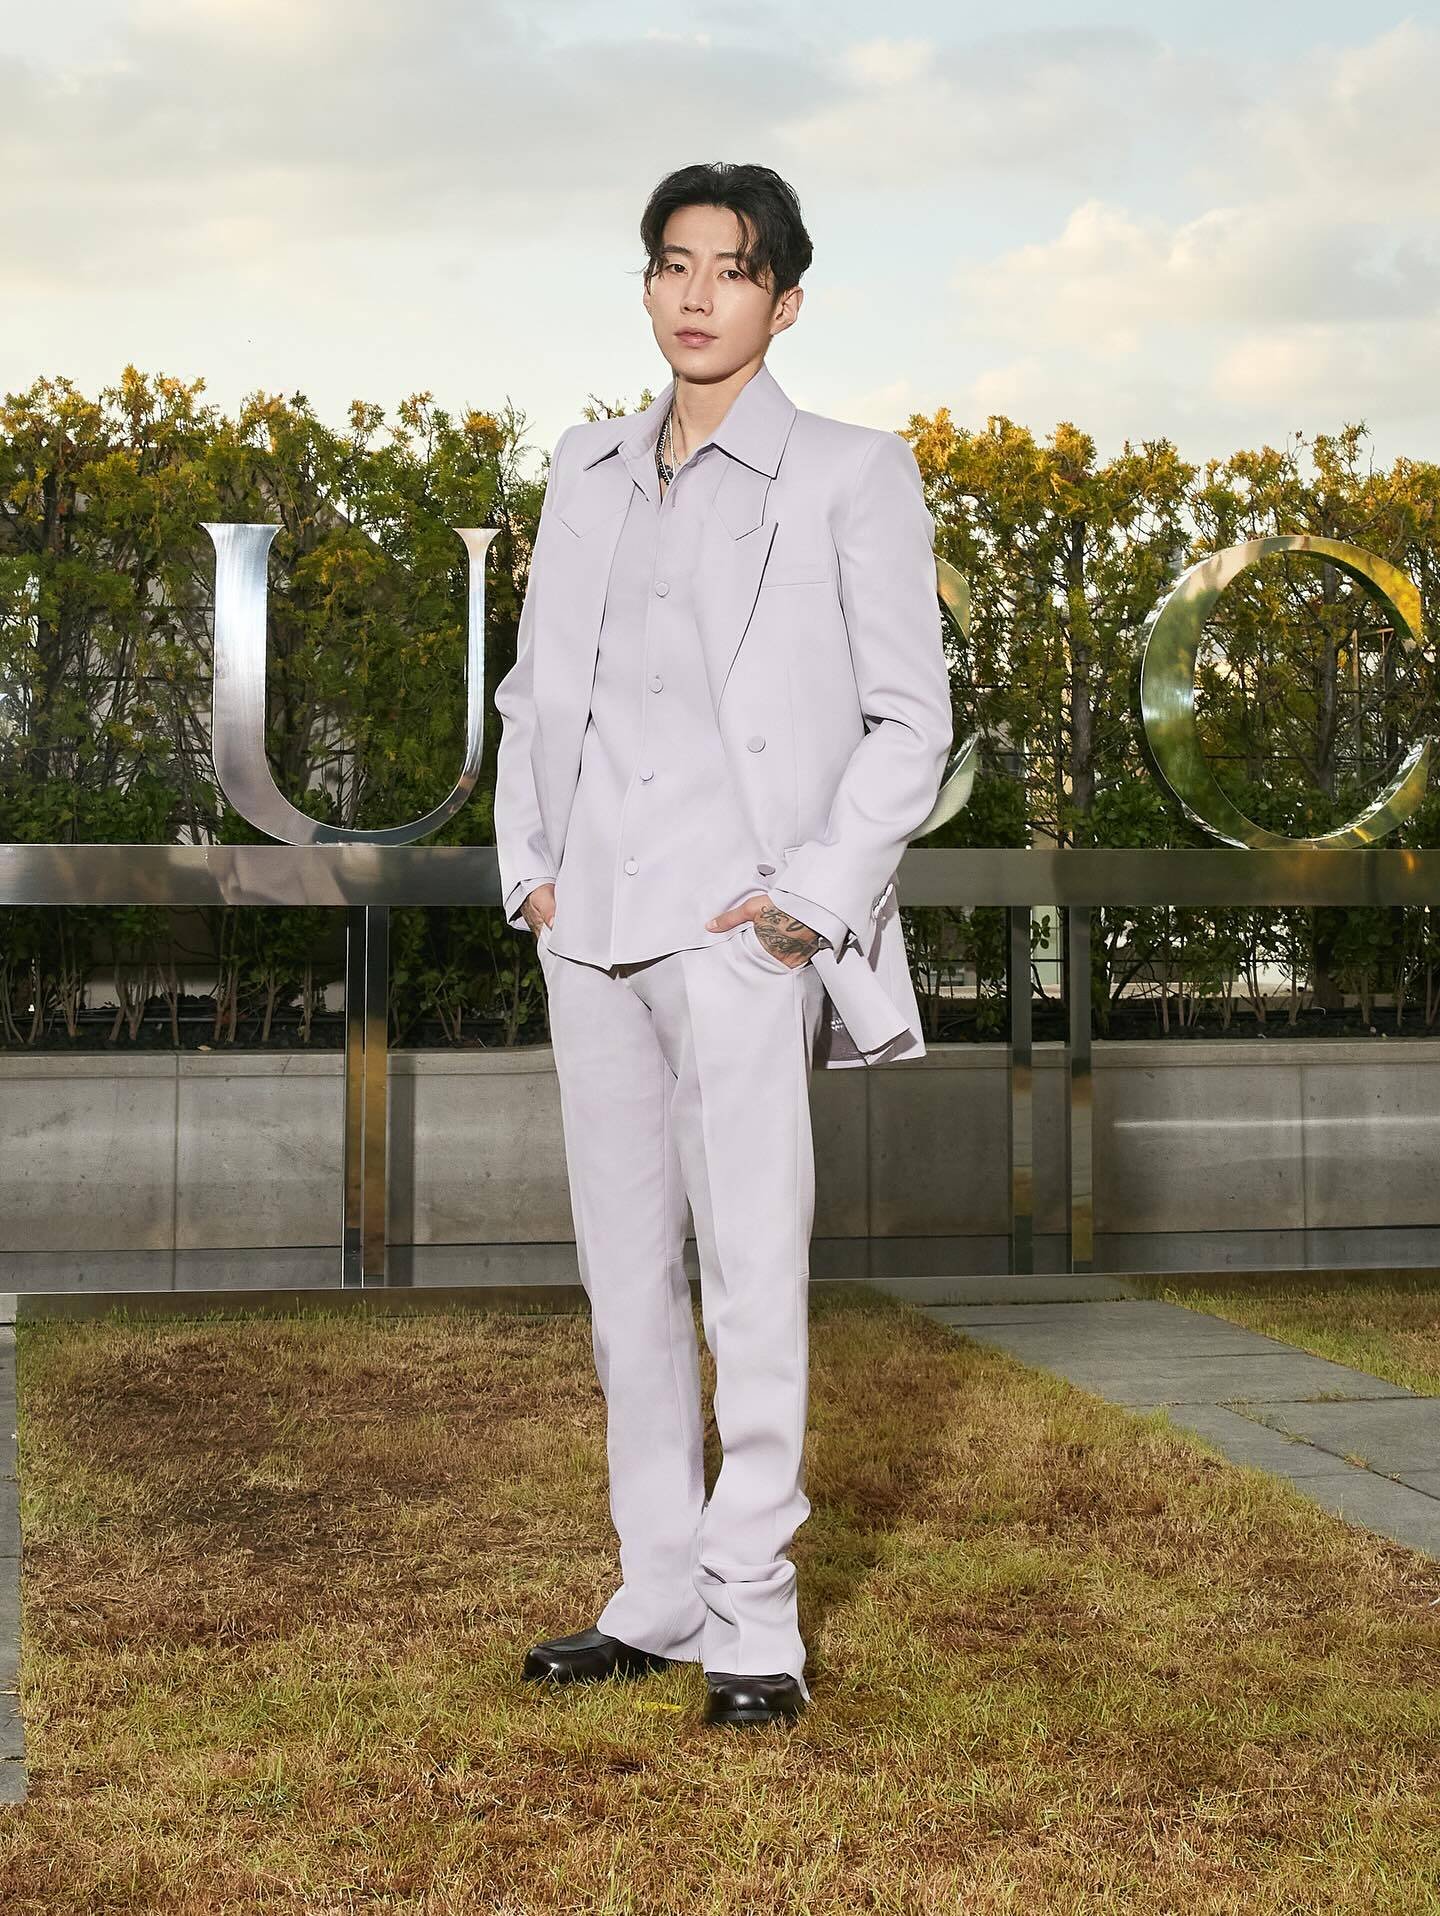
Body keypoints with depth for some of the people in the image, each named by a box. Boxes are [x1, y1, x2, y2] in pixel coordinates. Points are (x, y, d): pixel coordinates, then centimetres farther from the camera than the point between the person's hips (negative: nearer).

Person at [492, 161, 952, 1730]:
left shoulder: (850, 478, 1)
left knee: (752, 1273, -5)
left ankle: (753, 1620, 5)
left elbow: (910, 720, -1)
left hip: (739, 929, -5)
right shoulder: (588, 471, 15)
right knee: (626, 1271, 9)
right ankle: (658, 1597, 20)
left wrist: (814, 897, -10)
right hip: (592, 928, 5)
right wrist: (527, 864, 8)